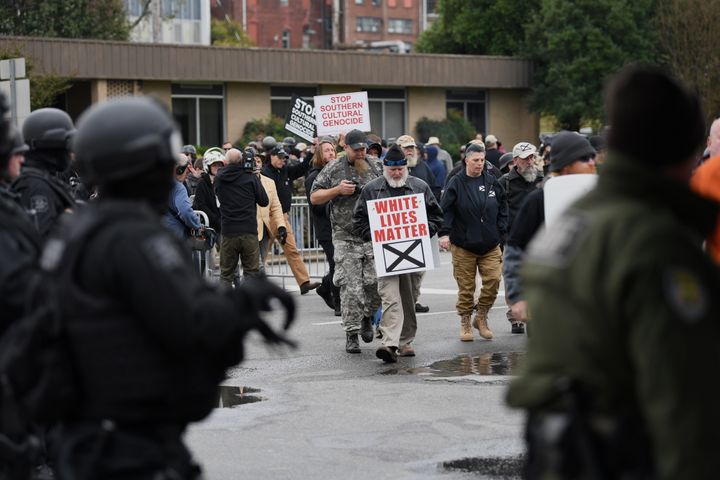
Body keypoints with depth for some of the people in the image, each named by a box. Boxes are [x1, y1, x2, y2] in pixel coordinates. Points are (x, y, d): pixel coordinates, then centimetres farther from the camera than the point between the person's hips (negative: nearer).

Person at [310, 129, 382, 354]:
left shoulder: (375, 168, 7)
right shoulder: (333, 169, 1)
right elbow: (314, 197, 3)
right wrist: (337, 190, -11)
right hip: (346, 238, -2)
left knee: (375, 283, -2)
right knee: (350, 288, -5)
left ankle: (367, 317, 26)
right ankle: (351, 334, 3)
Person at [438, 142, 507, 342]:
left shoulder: (492, 182, 6)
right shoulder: (456, 183, -4)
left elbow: (503, 207, 15)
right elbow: (445, 210, -7)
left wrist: (501, 231, 7)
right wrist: (444, 233, -18)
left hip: (490, 245, 3)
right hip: (463, 246, -3)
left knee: (493, 280, -7)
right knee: (466, 287, 2)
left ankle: (481, 318, 12)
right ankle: (465, 323, 16)